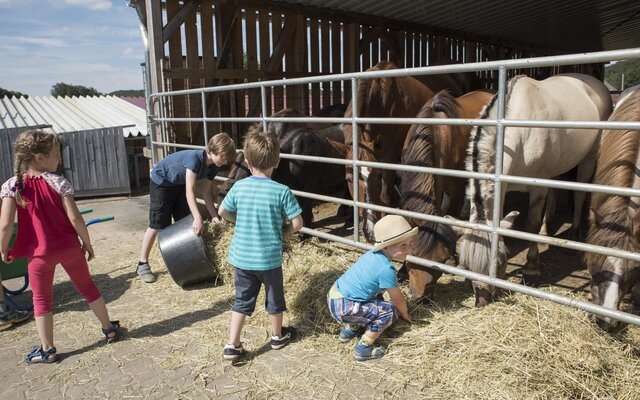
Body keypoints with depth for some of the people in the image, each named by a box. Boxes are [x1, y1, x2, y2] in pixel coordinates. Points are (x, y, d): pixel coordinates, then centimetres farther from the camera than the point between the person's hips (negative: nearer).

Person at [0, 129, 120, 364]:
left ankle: (47, 350, 20)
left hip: (39, 253, 0)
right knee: (87, 287, 17)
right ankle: (109, 329, 29)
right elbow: (75, 218, -14)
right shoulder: (59, 182, -11)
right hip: (69, 247, 1)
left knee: (41, 300, 13)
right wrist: (87, 243, -2)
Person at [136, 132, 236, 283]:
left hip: (179, 184, 8)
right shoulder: (194, 158, -37)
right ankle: (142, 264, 6)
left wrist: (214, 216, -17)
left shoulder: (213, 167, -13)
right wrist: (198, 218, -50)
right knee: (157, 226, -6)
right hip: (161, 182, -7)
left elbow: (206, 192, -8)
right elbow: (190, 190, -42)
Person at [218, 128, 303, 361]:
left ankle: (232, 345, 18)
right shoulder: (282, 191, -16)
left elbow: (222, 212, 7)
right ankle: (277, 336, 40)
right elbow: (297, 223, -13)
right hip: (269, 258, -2)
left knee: (242, 299, 17)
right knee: (274, 297, 20)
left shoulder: (239, 187, -7)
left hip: (241, 257, 2)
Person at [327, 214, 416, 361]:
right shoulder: (386, 269, -22)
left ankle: (349, 329, 31)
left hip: (334, 295, 9)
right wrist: (405, 313, 14)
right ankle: (363, 349, 1)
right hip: (343, 308, -9)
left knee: (377, 298, 26)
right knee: (389, 311, -4)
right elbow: (398, 299, -7)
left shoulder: (372, 254, 4)